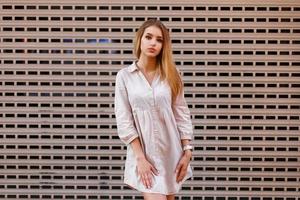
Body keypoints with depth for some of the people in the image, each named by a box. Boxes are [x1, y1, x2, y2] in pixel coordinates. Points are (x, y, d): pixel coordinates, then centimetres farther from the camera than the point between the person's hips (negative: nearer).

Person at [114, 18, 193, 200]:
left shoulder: (171, 74, 2)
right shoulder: (124, 76, -4)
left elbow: (182, 114, 2)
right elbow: (124, 121, -7)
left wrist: (187, 151, -3)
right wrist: (140, 157, -12)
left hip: (171, 152, 3)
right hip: (144, 152, -3)